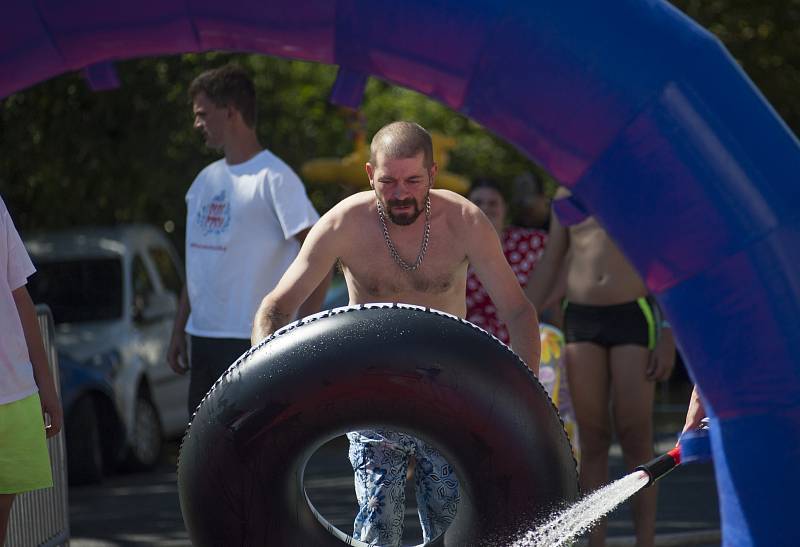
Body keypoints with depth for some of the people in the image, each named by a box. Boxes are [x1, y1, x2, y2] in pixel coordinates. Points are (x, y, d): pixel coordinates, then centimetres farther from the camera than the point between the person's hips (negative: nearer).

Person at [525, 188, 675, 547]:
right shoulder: (568, 192, 10)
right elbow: (546, 271, 13)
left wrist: (668, 338, -12)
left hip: (634, 319, -3)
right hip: (581, 321, 3)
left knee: (635, 439, -6)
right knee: (592, 440, 1)